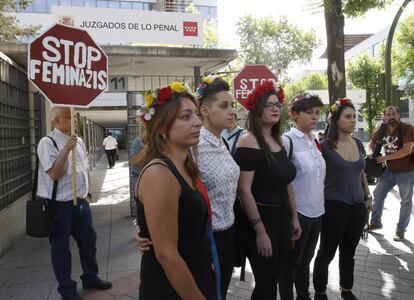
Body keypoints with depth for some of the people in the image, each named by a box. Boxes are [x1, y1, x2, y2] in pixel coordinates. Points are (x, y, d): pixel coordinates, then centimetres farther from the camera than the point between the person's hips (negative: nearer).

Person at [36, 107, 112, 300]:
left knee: (88, 241, 17)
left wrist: (87, 193, 13)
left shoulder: (79, 141, 9)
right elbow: (54, 174, -22)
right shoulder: (47, 143, -13)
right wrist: (66, 149, -26)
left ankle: (90, 277, 37)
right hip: (58, 206, -7)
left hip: (81, 202, 7)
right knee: (61, 247, 8)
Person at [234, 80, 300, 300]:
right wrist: (260, 231, -20)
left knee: (274, 278, 18)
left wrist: (294, 217, 16)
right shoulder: (249, 142, -17)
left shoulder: (278, 141, 8)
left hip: (281, 217, 8)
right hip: (260, 219, -8)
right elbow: (244, 190, -21)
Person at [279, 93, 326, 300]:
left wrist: (320, 205, 17)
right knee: (291, 263, 8)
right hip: (297, 213, -7)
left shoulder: (315, 141, 7)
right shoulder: (287, 141, -15)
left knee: (305, 260, 22)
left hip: (316, 211, 7)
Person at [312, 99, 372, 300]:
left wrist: (368, 196, 15)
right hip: (334, 207, -5)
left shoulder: (359, 144, 6)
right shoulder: (325, 146, -12)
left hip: (357, 206, 6)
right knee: (327, 252, 7)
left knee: (349, 252, 18)